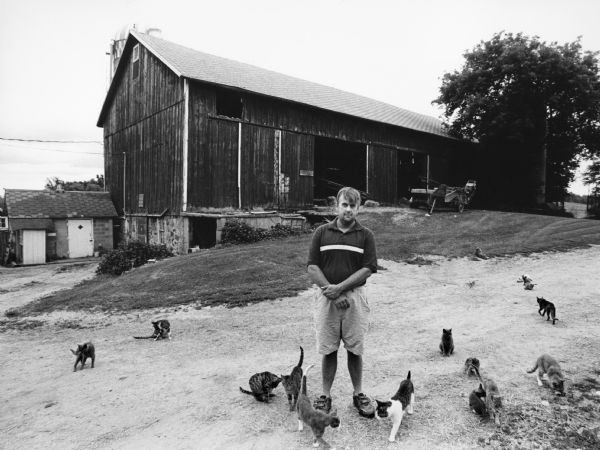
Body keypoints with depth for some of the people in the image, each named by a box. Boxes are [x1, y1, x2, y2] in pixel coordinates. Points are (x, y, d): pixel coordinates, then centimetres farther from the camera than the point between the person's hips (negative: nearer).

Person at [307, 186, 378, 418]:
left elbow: (368, 269, -5)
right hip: (326, 297, 0)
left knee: (355, 349, 10)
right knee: (328, 349, 8)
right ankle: (326, 396, 23)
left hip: (354, 297, 0)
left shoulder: (365, 235, 2)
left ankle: (358, 394, 28)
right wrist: (330, 291, -12)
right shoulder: (322, 232, 3)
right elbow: (312, 267, -1)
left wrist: (339, 287, -13)